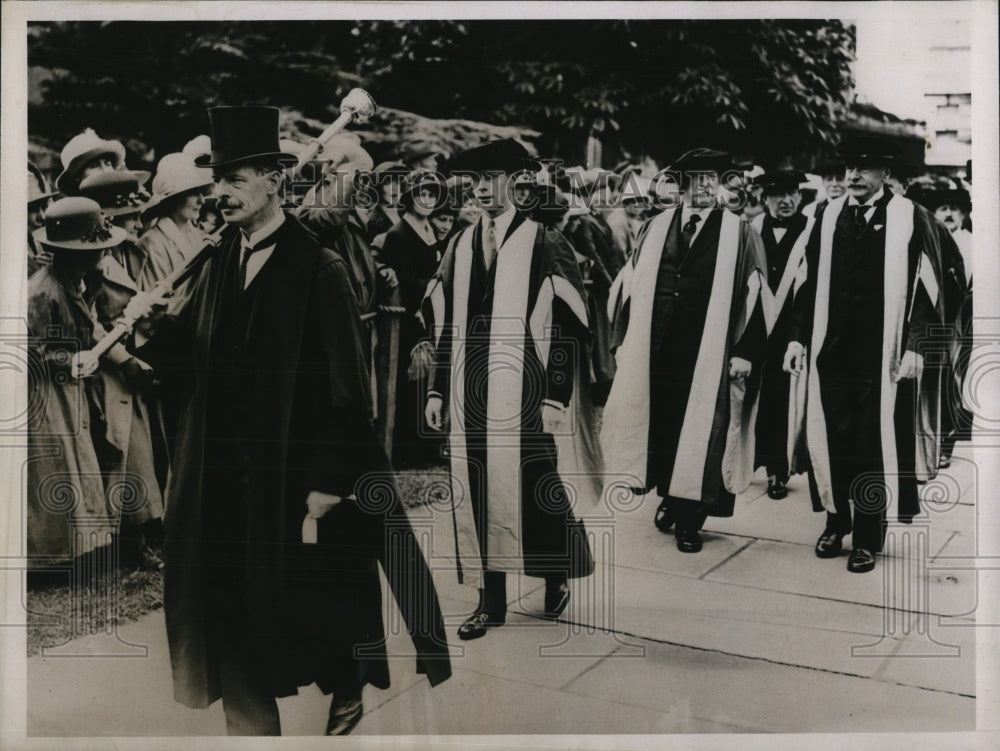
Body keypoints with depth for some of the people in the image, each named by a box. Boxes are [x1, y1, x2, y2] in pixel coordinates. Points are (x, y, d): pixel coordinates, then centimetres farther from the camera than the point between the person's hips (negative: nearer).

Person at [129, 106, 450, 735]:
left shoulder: (319, 270, -12)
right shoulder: (217, 266, 7)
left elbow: (346, 386, -14)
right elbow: (197, 363, 7)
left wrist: (327, 482, -15)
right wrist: (160, 324, -12)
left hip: (298, 469, -5)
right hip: (229, 474, 6)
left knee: (319, 598, 10)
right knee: (237, 600, 11)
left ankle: (348, 693, 38)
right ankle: (252, 721, 28)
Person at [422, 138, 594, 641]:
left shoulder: (543, 244, -3)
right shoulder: (459, 248, 11)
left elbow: (566, 325, -7)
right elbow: (442, 325, 13)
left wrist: (556, 395, -13)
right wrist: (437, 389, 9)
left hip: (521, 391, -4)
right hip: (469, 392, 4)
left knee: (532, 485, 0)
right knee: (476, 492, 6)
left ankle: (558, 574, 28)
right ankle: (491, 601, 19)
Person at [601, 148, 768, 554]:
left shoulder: (739, 234, 1)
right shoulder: (656, 228, 10)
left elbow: (754, 294, -3)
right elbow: (635, 286, 11)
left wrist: (745, 352, -10)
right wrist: (624, 338, 8)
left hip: (709, 352, -3)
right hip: (655, 349, 3)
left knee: (699, 431, 3)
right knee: (659, 426, 10)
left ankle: (689, 518, 16)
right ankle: (668, 496, 32)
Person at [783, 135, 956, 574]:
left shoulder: (909, 219, -1)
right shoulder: (827, 217, 8)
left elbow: (925, 287, -4)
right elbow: (810, 283, 10)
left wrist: (914, 346, -11)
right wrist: (797, 336, 4)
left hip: (880, 355, -3)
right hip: (829, 350, 3)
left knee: (874, 443, 3)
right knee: (829, 438, 7)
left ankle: (868, 537, 15)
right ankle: (835, 521, 25)